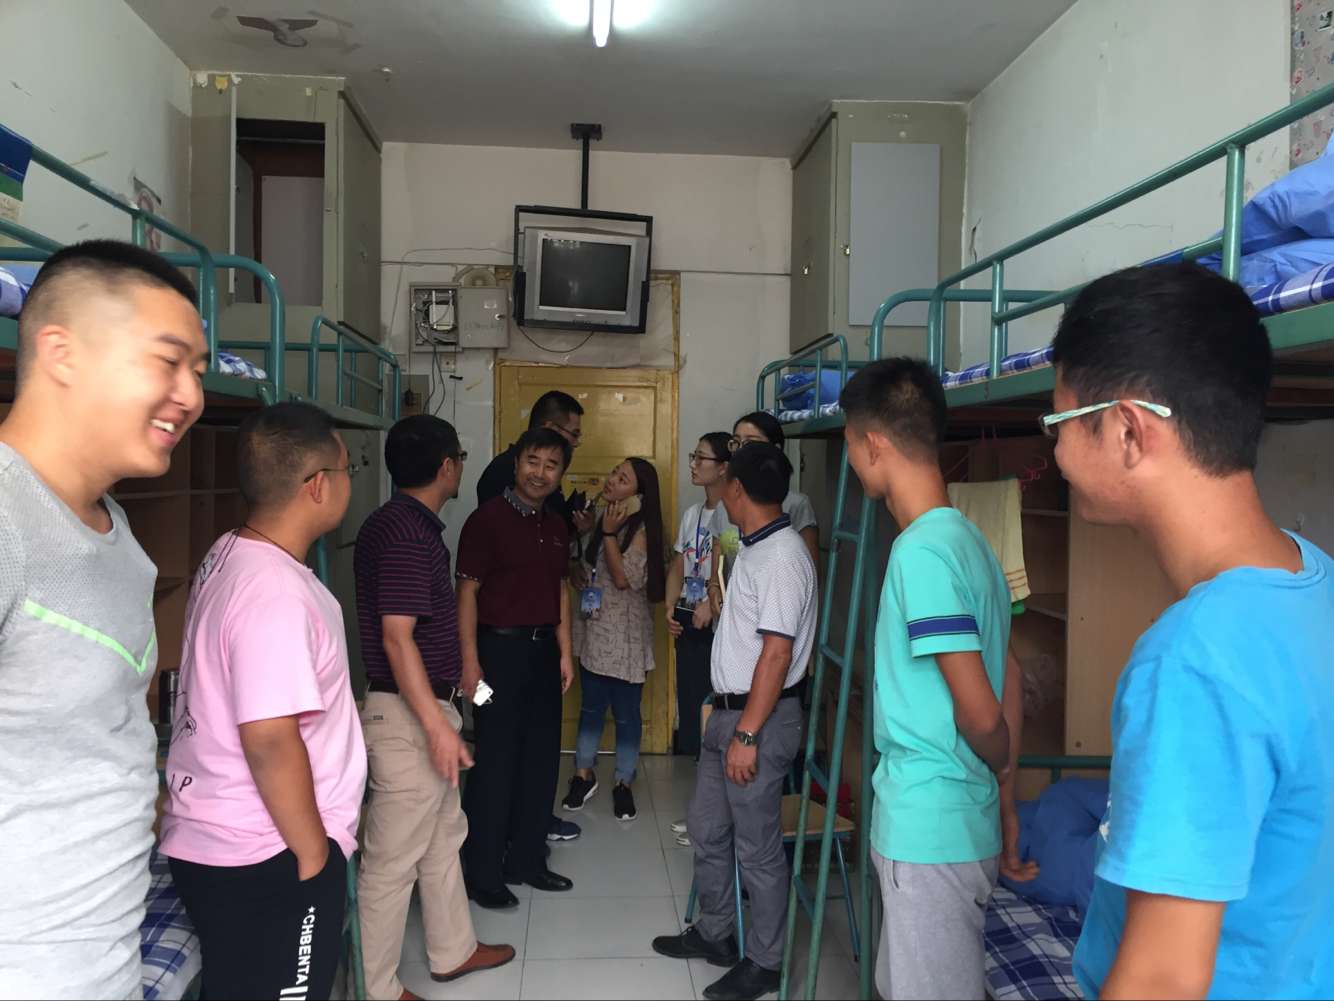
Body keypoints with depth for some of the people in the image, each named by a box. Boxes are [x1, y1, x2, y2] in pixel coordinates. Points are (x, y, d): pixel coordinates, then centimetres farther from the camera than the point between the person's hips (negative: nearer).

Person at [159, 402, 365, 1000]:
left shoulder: (228, 555, 5)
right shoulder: (276, 593, -25)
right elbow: (270, 740, -27)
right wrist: (314, 854, -15)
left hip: (211, 840, 9)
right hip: (266, 858, -9)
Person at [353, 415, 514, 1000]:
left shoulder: (414, 525, 11)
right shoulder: (404, 532, -20)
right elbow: (396, 636, -25)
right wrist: (437, 726, -25)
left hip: (427, 707, 11)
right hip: (406, 715, -11)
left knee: (443, 836, 22)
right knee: (393, 859, 2)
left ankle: (453, 951, 37)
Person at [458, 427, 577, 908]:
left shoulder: (556, 526, 11)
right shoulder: (487, 519, -10)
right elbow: (467, 591, -12)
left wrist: (565, 652, 10)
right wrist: (470, 661, -16)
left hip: (543, 648, 7)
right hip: (500, 647, -7)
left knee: (541, 756, 12)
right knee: (495, 759, -1)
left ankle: (526, 859, 27)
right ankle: (481, 871, 13)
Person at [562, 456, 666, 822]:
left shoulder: (641, 530, -13)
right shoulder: (603, 518, 8)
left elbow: (624, 578, -21)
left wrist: (609, 534, -21)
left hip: (626, 637, -6)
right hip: (594, 631, 6)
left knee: (626, 714, 5)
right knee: (591, 707, 16)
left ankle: (623, 784, 20)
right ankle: (584, 774, 30)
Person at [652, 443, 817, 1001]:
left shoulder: (781, 558, -20)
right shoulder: (754, 548, 11)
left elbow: (777, 653, -23)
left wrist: (747, 734, -23)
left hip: (760, 717, -10)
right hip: (730, 710, 10)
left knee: (756, 848, 4)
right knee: (707, 829, 19)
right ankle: (714, 934, 36)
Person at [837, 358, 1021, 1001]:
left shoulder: (921, 551, -22)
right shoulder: (966, 538, 7)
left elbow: (980, 713, -22)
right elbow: (1009, 689, 12)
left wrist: (997, 767, -1)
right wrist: (1005, 797, 16)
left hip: (927, 827, -9)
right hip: (962, 821, 9)